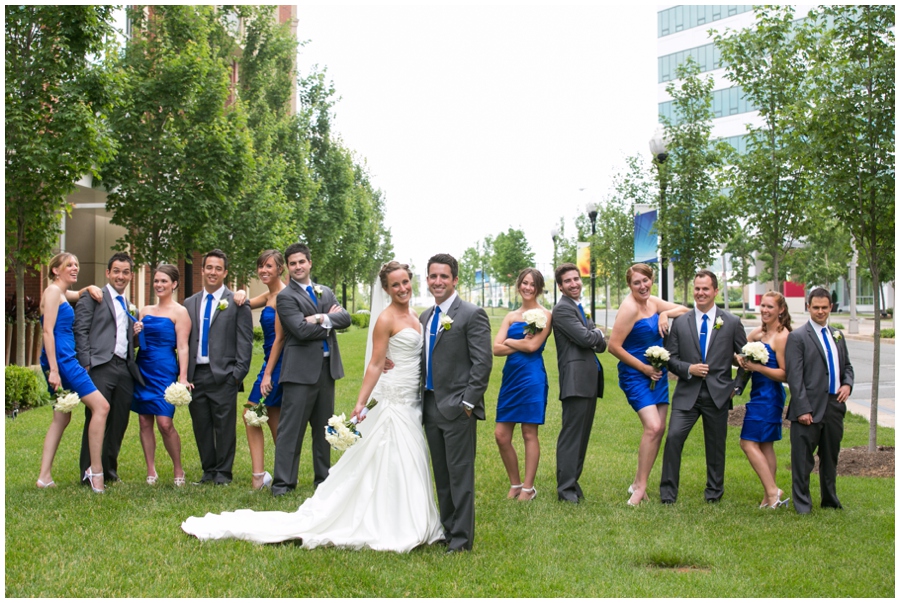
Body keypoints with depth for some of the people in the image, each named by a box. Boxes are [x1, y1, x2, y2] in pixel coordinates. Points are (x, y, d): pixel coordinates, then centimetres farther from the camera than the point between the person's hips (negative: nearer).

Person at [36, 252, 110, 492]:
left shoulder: (63, 294, 20)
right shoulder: (53, 290, -7)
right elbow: (48, 331, -15)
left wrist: (90, 288, 17)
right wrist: (53, 370, -21)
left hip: (65, 360, 10)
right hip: (61, 360, -10)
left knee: (62, 417, 11)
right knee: (101, 406, -12)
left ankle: (45, 476, 11)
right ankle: (96, 472, -10)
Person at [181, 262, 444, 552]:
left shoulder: (412, 316, 12)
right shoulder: (385, 320, -11)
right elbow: (375, 365, -15)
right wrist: (360, 403, -20)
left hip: (412, 403, 8)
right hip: (394, 401, -8)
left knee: (408, 468, 11)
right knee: (388, 466, -5)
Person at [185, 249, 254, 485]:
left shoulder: (237, 303, 1)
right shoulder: (190, 303, 14)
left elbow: (245, 341, -2)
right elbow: (184, 339, 14)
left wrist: (239, 373, -9)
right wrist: (184, 374, 6)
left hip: (223, 375, -4)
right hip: (196, 374, 4)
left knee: (224, 426, -1)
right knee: (201, 426, 9)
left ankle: (223, 472, 10)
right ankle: (208, 470, 20)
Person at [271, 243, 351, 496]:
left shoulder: (326, 292, 15)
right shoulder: (285, 297, -4)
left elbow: (345, 318, 1)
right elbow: (301, 330, -17)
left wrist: (322, 318, -15)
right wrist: (329, 321, -6)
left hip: (327, 368, 6)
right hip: (301, 369, -6)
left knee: (323, 427, 14)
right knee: (291, 428, -5)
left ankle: (323, 477, 23)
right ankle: (283, 482, -1)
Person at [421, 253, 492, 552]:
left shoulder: (472, 314, -8)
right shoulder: (425, 317, 15)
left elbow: (483, 362, -13)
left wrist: (468, 402, -16)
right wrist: (422, 400, 11)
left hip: (457, 408, -7)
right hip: (431, 407, 7)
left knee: (460, 475, -2)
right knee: (441, 476, 13)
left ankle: (462, 537, 5)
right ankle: (446, 529, 22)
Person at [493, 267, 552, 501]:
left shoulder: (544, 315, -2)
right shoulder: (511, 316, 14)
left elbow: (532, 346, -13)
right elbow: (496, 348, 3)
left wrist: (509, 341, 1)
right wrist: (521, 344, -9)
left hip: (532, 377, -6)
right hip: (510, 377, 6)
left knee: (529, 433, 0)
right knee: (501, 435, 2)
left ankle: (528, 488, 9)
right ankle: (515, 484, 18)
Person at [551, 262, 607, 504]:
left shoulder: (580, 309, 22)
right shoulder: (562, 309, -7)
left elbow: (601, 345, 18)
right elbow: (585, 338, -17)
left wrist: (595, 338, -4)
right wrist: (598, 334, 3)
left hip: (589, 380, 9)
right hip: (576, 379, -9)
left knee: (581, 435, 11)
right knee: (571, 435, -9)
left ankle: (573, 482, 17)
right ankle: (566, 488, -6)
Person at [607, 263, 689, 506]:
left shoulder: (653, 302, 6)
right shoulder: (629, 308, -17)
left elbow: (685, 310, 13)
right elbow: (614, 346, -19)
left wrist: (665, 313, -8)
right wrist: (643, 368, -15)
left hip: (657, 373, 8)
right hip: (635, 375, -8)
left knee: (659, 429, 6)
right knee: (652, 427, -20)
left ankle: (638, 483, 16)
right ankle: (641, 487, -10)